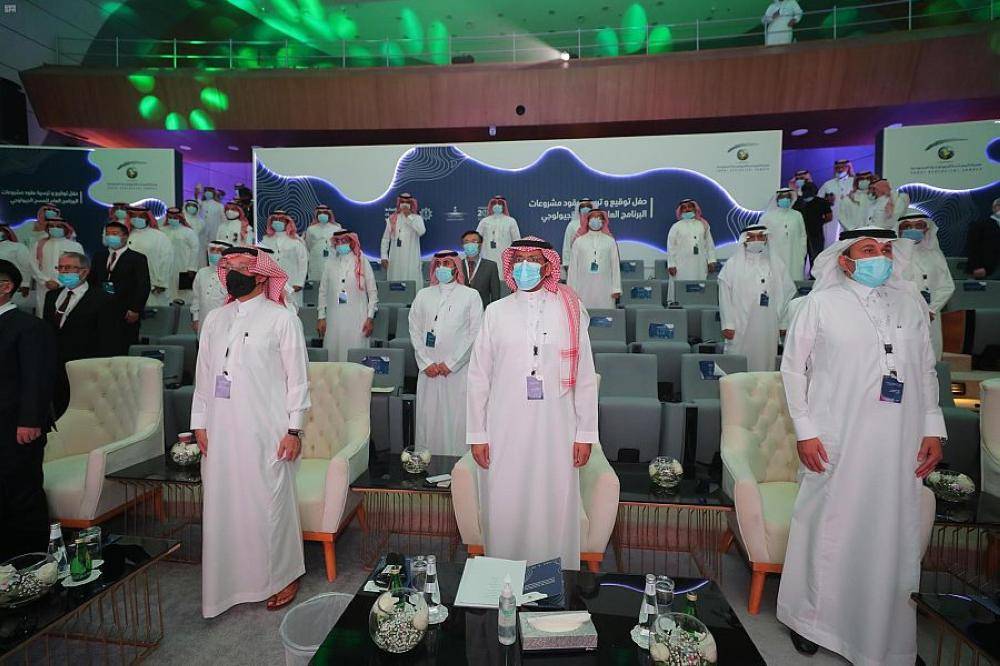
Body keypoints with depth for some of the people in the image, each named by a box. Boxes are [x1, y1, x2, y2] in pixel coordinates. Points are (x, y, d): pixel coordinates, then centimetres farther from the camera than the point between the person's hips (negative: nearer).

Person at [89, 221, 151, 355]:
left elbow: (143, 287, -6)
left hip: (126, 314, -4)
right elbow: (90, 281, 18)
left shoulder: (137, 258, 0)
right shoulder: (99, 256, 17)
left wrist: (135, 310, -12)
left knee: (125, 351, -4)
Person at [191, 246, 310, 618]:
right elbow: (203, 375, 14)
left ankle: (283, 576, 23)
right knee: (223, 505, 11)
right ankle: (231, 580, 31)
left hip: (266, 431, -5)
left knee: (270, 503, 3)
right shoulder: (214, 319, 11)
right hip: (221, 430, 5)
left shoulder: (281, 319, -5)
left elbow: (297, 377, -6)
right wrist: (199, 423, 10)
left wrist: (294, 429, -9)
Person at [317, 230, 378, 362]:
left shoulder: (362, 262, 4)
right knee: (332, 353, 3)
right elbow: (323, 292, 13)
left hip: (357, 321, -2)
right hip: (334, 320, 3)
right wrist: (321, 317, 8)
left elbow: (372, 291, 3)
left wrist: (370, 318, -2)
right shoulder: (330, 264, 11)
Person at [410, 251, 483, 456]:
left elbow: (475, 333, -2)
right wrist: (426, 363, -3)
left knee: (458, 418, -3)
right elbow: (414, 330, 9)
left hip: (459, 370, -2)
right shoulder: (423, 295, 14)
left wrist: (450, 363, -8)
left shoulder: (471, 295, 5)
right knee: (428, 416, 4)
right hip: (428, 370, 3)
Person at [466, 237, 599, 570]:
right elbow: (478, 376, 4)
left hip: (555, 430, 0)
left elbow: (585, 375, 3)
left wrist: (585, 432, 1)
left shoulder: (570, 311, 2)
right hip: (505, 430, 1)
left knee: (556, 508, 6)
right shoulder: (495, 312, 4)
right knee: (503, 510, 7)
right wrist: (476, 434, 2)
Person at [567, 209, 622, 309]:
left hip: (604, 290, 0)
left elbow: (615, 266, 6)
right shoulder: (579, 241, 7)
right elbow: (573, 267, 6)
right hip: (584, 289, 0)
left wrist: (616, 289, 0)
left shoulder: (610, 241, 8)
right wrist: (572, 290, 2)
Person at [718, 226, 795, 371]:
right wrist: (727, 325, -8)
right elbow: (725, 297, -2)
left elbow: (787, 293, 11)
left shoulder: (776, 263, 10)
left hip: (768, 327, 2)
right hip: (740, 327, -2)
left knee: (764, 363, 5)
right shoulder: (733, 264, 2)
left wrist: (784, 323, 7)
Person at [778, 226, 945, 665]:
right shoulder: (821, 304, -2)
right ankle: (808, 618, 28)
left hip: (899, 447, 4)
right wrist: (804, 430, -7)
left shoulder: (911, 302, 10)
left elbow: (927, 370, 15)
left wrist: (933, 428, 7)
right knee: (825, 529, 6)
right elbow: (792, 368, -2)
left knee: (891, 537, 11)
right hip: (835, 444, -3)